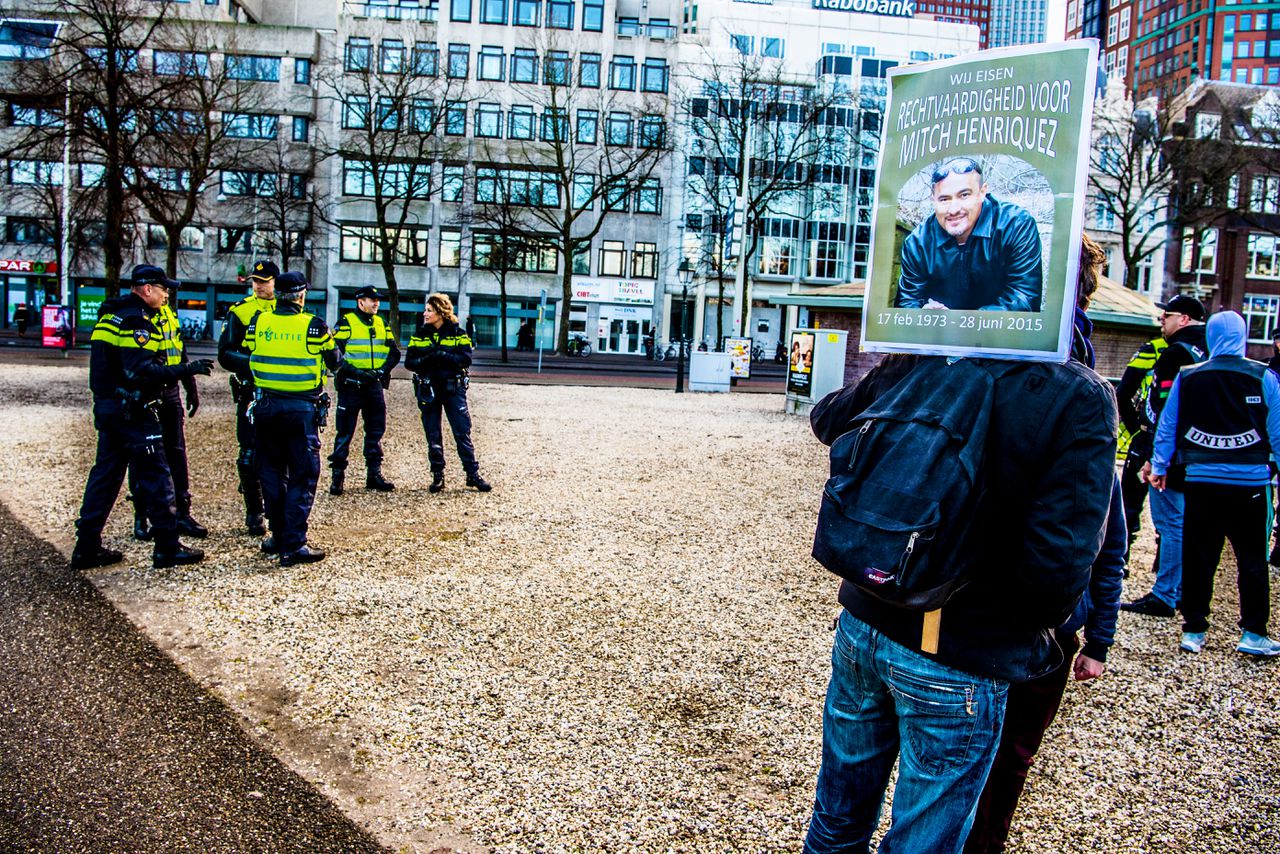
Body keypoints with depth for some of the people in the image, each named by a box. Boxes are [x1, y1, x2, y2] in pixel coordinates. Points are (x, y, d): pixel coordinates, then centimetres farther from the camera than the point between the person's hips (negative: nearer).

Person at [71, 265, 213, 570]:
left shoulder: (111, 315, 16)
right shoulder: (136, 321, -15)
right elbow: (140, 371, -25)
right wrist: (186, 369, -24)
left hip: (107, 406, 10)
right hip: (132, 411, -10)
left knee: (105, 473, 13)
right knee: (156, 474, -4)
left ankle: (87, 547, 17)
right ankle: (167, 548, 0)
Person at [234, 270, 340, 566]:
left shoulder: (258, 322, -1)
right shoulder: (313, 326, -9)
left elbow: (245, 357, 7)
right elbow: (334, 362, 2)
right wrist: (332, 343, 23)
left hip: (266, 407, 4)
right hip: (302, 409, -4)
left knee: (271, 474, 15)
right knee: (302, 477, 2)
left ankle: (278, 537, 23)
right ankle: (294, 545, -2)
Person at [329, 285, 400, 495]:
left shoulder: (381, 324, 13)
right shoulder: (345, 323, -4)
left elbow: (394, 352, 13)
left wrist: (383, 370, -3)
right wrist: (354, 371, -20)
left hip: (374, 385, 6)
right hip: (351, 386, -5)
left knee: (376, 430, 9)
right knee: (344, 432, -1)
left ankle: (374, 474, 18)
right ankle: (338, 475, 5)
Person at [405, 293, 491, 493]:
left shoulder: (457, 333, 0)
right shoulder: (420, 334, 7)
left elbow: (466, 359, -11)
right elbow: (409, 362, 1)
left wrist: (442, 355, -24)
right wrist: (425, 360, -19)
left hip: (453, 389, -2)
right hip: (428, 390, 2)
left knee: (463, 433, -2)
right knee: (433, 436, 6)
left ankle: (473, 474, 6)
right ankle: (438, 476, 16)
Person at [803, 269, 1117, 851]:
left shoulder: (918, 362, -5)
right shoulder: (1078, 397, -17)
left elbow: (827, 420, 12)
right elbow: (1061, 561, -23)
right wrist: (1042, 626, -2)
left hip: (862, 628, 5)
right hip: (962, 662, -4)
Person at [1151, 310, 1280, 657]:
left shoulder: (1188, 377, 2)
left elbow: (1167, 426, 7)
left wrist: (1159, 466, 16)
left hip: (1201, 482, 2)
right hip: (1249, 482, -1)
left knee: (1198, 559, 7)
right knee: (1252, 560, 7)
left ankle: (1193, 631, 12)